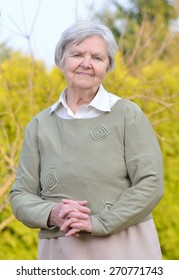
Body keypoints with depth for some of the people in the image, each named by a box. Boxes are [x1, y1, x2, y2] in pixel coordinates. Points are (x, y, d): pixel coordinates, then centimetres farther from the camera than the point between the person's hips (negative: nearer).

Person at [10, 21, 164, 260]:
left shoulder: (128, 114, 1)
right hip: (62, 256, 3)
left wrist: (98, 222, -15)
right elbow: (21, 196, 9)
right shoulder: (40, 125, 9)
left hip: (123, 250, -2)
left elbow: (150, 183, -6)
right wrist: (52, 214, -12)